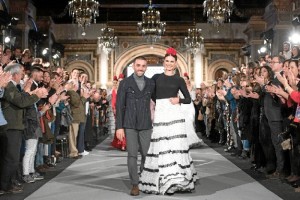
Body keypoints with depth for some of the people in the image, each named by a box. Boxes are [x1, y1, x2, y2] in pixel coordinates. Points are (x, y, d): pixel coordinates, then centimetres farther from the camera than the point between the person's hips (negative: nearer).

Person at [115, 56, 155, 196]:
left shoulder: (151, 83, 7)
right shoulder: (125, 83, 0)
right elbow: (119, 106, -2)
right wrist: (119, 127, -8)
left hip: (146, 125, 2)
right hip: (130, 125, -2)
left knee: (146, 154, 4)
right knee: (132, 155, -4)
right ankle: (135, 185, 5)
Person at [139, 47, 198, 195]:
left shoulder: (179, 80, 7)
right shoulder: (156, 77, 9)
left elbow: (188, 99, 9)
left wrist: (179, 100, -9)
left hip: (175, 115, -1)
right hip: (160, 114, 1)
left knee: (176, 146, -4)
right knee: (160, 147, 1)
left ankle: (177, 178, 4)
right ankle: (161, 180, 11)